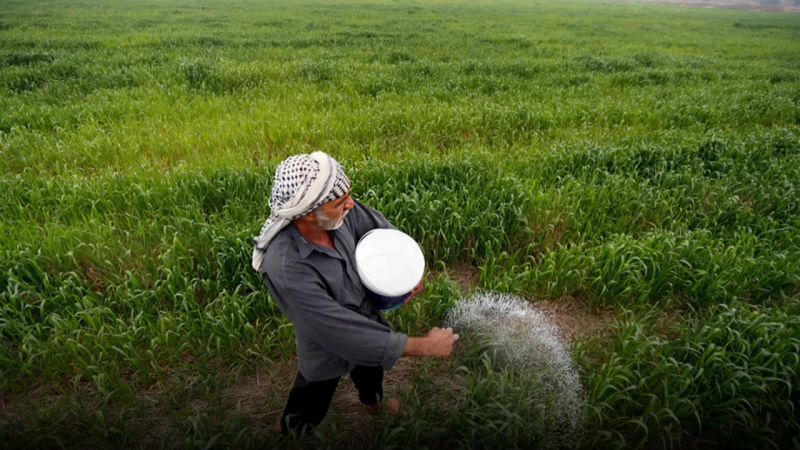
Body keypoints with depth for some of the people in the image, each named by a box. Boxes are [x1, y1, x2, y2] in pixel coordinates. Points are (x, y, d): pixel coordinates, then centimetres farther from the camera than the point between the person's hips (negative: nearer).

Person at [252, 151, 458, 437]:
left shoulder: (337, 212, -26)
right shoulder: (286, 270, -43)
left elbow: (378, 226, -4)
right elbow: (346, 333, -39)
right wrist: (425, 346, -32)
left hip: (365, 314, 7)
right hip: (328, 350, -6)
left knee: (372, 363, 35)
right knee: (306, 414, 21)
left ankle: (373, 403, 70)